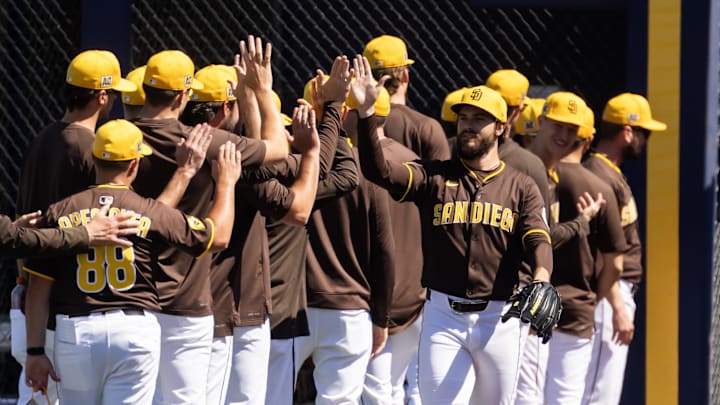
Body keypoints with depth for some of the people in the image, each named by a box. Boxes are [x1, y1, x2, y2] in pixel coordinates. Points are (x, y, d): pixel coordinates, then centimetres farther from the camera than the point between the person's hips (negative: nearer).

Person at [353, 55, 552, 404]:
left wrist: (540, 282, -29)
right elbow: (379, 171, -9)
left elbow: (538, 241, -7)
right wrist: (366, 114, -22)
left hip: (500, 319, 1)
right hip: (443, 315, -1)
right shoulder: (434, 177, 7)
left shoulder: (521, 188, 7)